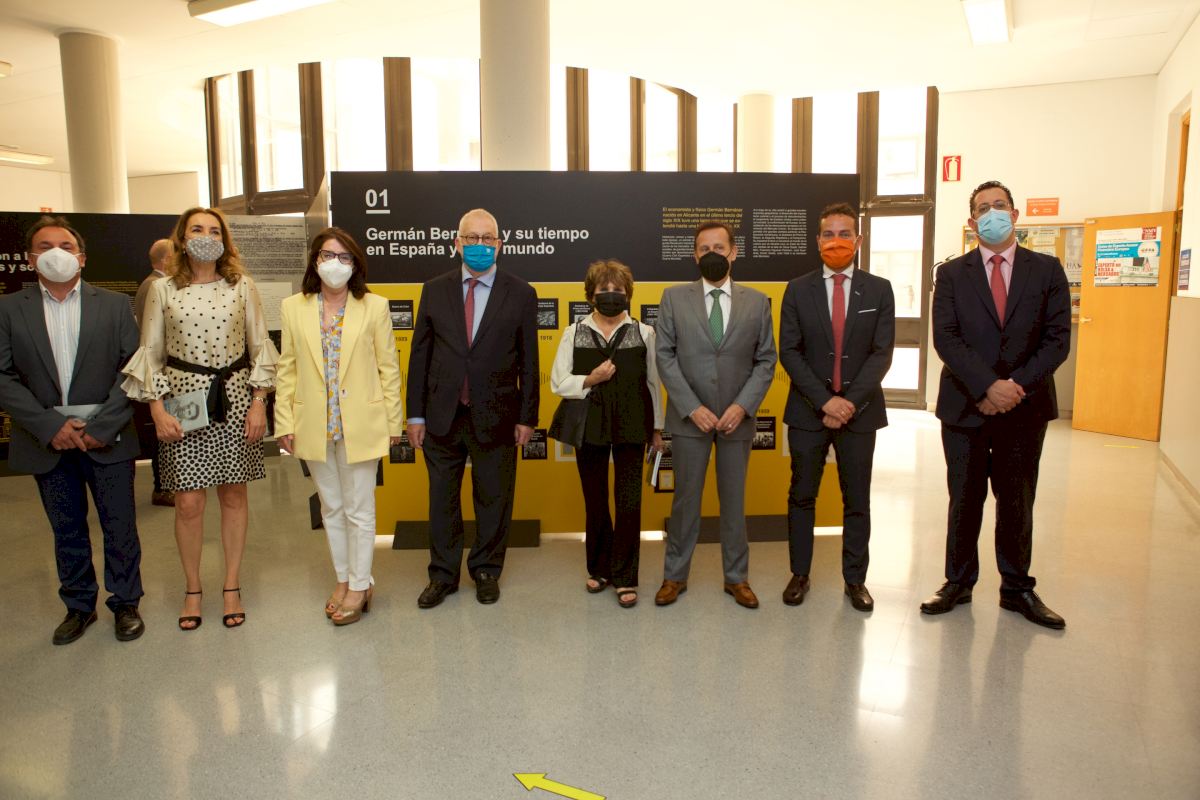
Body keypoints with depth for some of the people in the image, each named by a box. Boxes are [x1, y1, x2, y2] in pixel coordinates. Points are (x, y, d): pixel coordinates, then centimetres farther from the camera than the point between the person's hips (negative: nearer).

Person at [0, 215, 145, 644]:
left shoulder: (114, 304, 1)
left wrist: (103, 426, -13)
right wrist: (50, 426, -13)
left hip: (107, 437, -1)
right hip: (47, 439, 1)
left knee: (120, 525, 6)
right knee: (67, 529, 13)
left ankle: (125, 603, 22)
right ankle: (79, 606, 28)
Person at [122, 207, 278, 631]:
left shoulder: (242, 287, 2)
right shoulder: (163, 290, 1)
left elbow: (259, 346, 5)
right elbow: (150, 353, 4)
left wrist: (258, 401, -2)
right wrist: (157, 409, -4)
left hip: (234, 400, 1)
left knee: (233, 495, 7)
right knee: (189, 502, 0)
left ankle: (231, 587, 21)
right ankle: (192, 588, 20)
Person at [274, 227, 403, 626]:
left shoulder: (374, 307, -4)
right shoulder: (293, 308, 3)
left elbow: (388, 368, -1)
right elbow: (287, 370, 5)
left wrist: (393, 421, -2)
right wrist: (284, 422, 1)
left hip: (360, 425, -3)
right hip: (314, 426, 3)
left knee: (359, 510, 6)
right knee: (331, 507, 15)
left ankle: (359, 585, 20)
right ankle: (343, 578, 31)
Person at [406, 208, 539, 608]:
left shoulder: (520, 294, -1)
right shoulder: (435, 290, 4)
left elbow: (528, 361, -1)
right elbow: (420, 355, 5)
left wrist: (527, 417, -3)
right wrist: (415, 414, 2)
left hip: (495, 417, -2)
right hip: (442, 416, 2)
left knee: (493, 499, 11)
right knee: (442, 499, 12)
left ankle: (486, 571, 30)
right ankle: (443, 574, 29)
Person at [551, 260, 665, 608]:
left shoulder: (644, 333, 3)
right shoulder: (574, 333, 3)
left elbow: (653, 382, 7)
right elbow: (558, 382, 1)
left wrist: (657, 428, 8)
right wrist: (590, 380, -16)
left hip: (631, 427, -1)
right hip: (589, 428, 1)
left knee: (629, 502, -1)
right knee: (595, 501, 11)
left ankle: (625, 578, 9)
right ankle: (600, 569, 28)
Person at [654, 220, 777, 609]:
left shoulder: (757, 302, 4)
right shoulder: (674, 298, 1)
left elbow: (765, 361, 3)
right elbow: (665, 357, -4)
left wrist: (743, 405, -11)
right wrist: (692, 408, -12)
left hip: (736, 418, 1)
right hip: (689, 417, -1)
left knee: (734, 499, 12)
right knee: (685, 499, 8)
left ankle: (736, 577, 25)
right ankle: (675, 575, 22)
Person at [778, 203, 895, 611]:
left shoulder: (879, 289, 3)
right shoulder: (797, 289, 3)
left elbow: (882, 352, -3)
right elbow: (789, 352, -3)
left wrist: (851, 401, -14)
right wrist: (824, 400, -13)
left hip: (860, 410, 0)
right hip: (808, 410, 0)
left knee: (857, 501, 9)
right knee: (801, 497, 8)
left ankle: (855, 579, 22)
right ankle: (799, 574, 21)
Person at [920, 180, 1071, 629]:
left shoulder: (1047, 271, 5)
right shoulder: (952, 274, 3)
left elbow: (1057, 339, -1)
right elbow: (945, 339, -7)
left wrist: (1017, 386, -14)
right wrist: (988, 386, -18)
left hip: (1025, 407, 1)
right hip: (965, 406, 0)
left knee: (1017, 503, 10)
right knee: (964, 500, 8)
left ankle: (1017, 589, 24)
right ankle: (958, 583, 21)